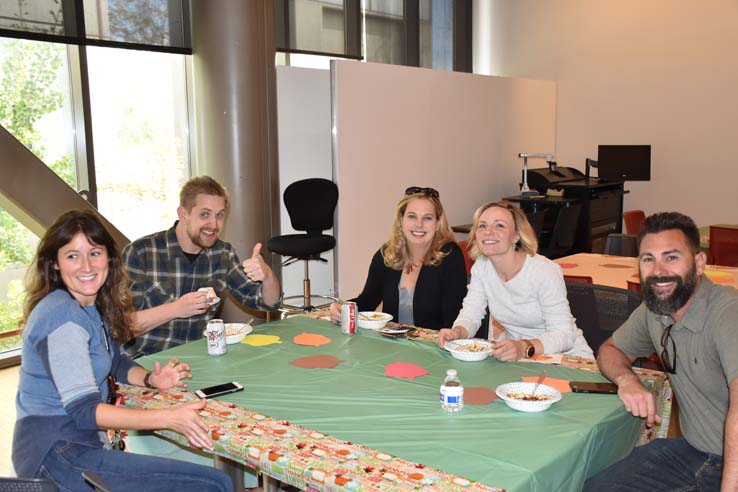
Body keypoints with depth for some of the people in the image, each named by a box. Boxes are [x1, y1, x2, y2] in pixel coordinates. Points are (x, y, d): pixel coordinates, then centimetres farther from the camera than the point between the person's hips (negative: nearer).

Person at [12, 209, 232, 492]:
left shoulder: (94, 307, 8)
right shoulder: (63, 315, -19)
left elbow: (115, 362, 21)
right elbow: (83, 410, -24)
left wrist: (151, 380, -1)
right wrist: (169, 418, -32)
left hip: (80, 444, 9)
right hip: (58, 455, -9)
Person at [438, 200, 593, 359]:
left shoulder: (545, 272, -21)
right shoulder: (481, 267, -4)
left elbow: (563, 334, -24)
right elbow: (470, 314, -3)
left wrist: (524, 348, -42)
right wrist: (457, 332, -26)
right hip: (514, 355, 4)